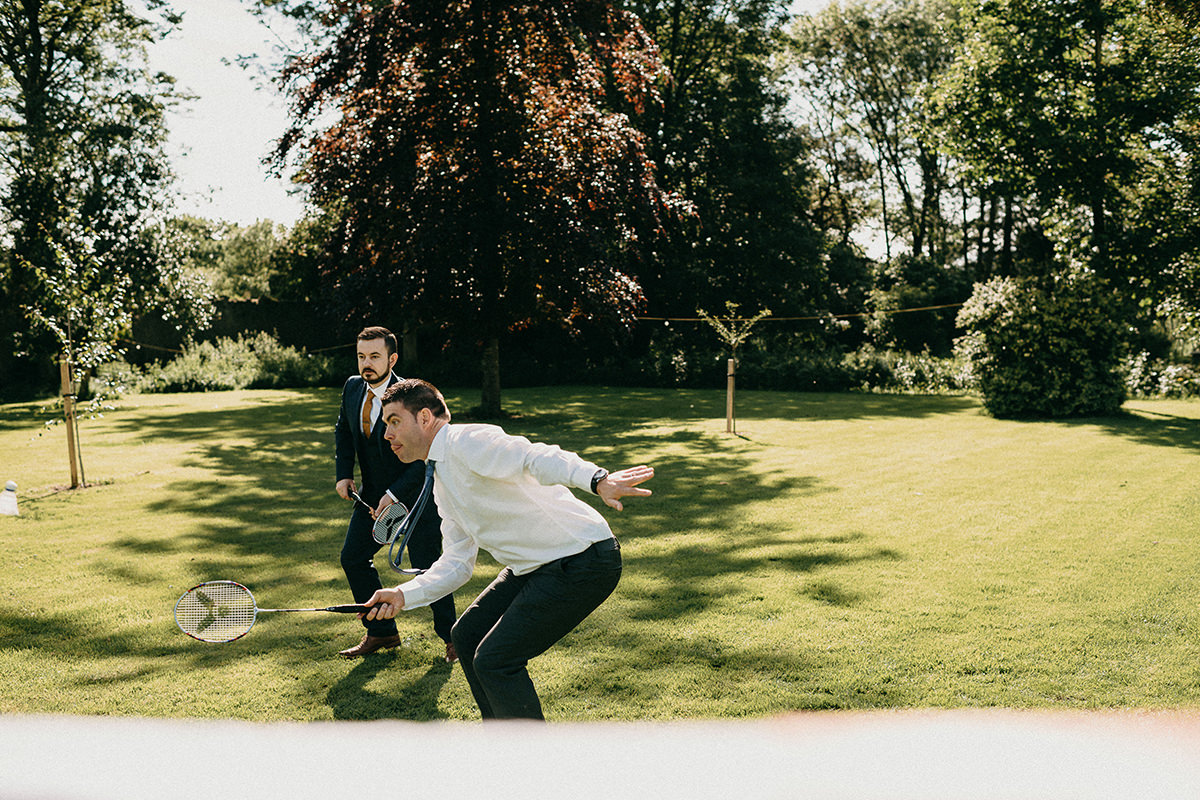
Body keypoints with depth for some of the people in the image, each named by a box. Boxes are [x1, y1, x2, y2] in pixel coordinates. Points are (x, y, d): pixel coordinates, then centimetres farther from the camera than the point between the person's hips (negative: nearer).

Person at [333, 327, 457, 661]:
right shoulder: (352, 388, -2)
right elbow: (343, 431, 16)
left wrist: (395, 493, -26)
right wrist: (344, 473, 3)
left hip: (416, 495, -7)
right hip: (373, 493, 7)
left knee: (427, 567, -5)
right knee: (353, 557, 6)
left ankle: (450, 636, 16)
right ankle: (381, 632, 21)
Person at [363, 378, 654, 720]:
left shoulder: (466, 442, -16)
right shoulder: (441, 481, 16)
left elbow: (535, 458, -35)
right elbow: (456, 563, 15)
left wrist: (597, 479, -52)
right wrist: (403, 595, 0)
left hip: (581, 562, -10)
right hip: (534, 566, 10)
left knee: (494, 660, -13)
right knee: (467, 636, 14)